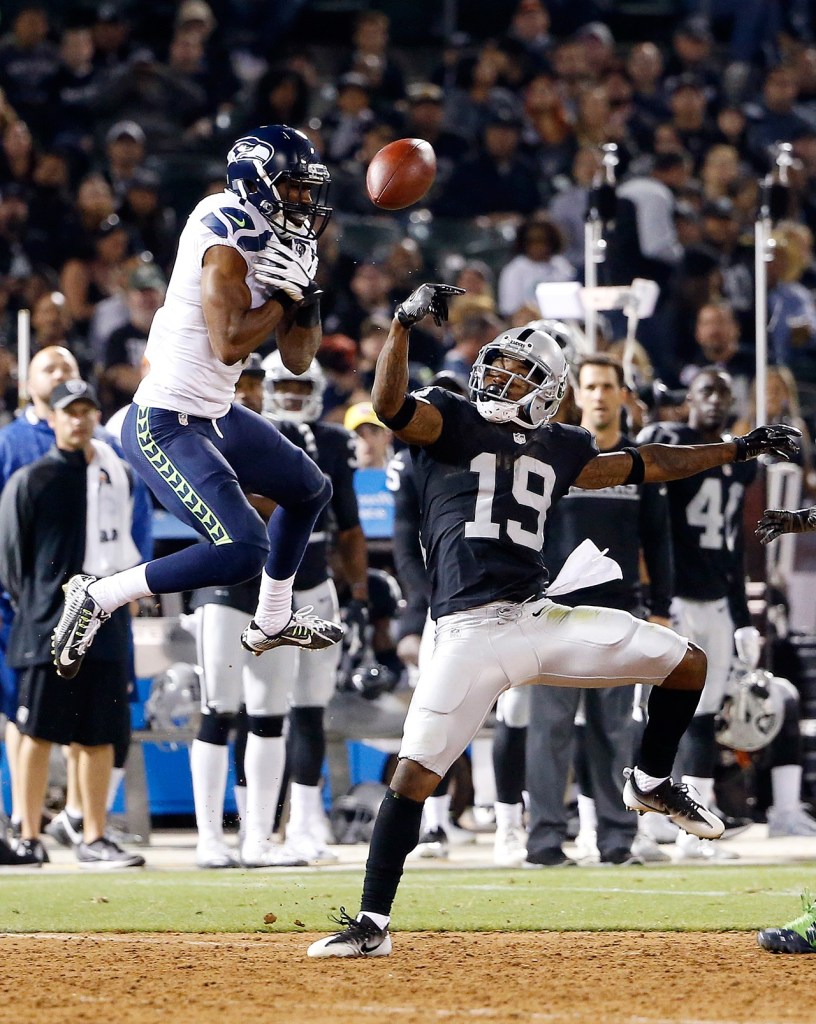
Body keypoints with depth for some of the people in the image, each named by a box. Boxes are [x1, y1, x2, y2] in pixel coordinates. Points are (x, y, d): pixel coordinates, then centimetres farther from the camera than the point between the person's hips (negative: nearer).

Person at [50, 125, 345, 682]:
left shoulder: (269, 246, 10)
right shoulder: (227, 244, -18)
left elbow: (298, 359, 13)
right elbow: (228, 345, -26)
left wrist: (305, 294, -2)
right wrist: (284, 292, -16)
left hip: (215, 416, 11)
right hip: (166, 426, -11)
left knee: (311, 491, 26)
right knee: (243, 551, -22)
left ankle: (273, 622, 43)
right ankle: (97, 598, -11)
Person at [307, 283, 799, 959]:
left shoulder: (556, 449, 16)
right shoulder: (451, 421, 2)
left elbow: (643, 466, 27)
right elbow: (389, 405, -17)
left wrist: (738, 450, 29)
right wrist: (404, 324, -31)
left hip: (542, 620, 5)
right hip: (472, 635, -5)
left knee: (685, 661, 3)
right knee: (416, 771, -15)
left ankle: (651, 782, 26)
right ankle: (372, 924, -6)